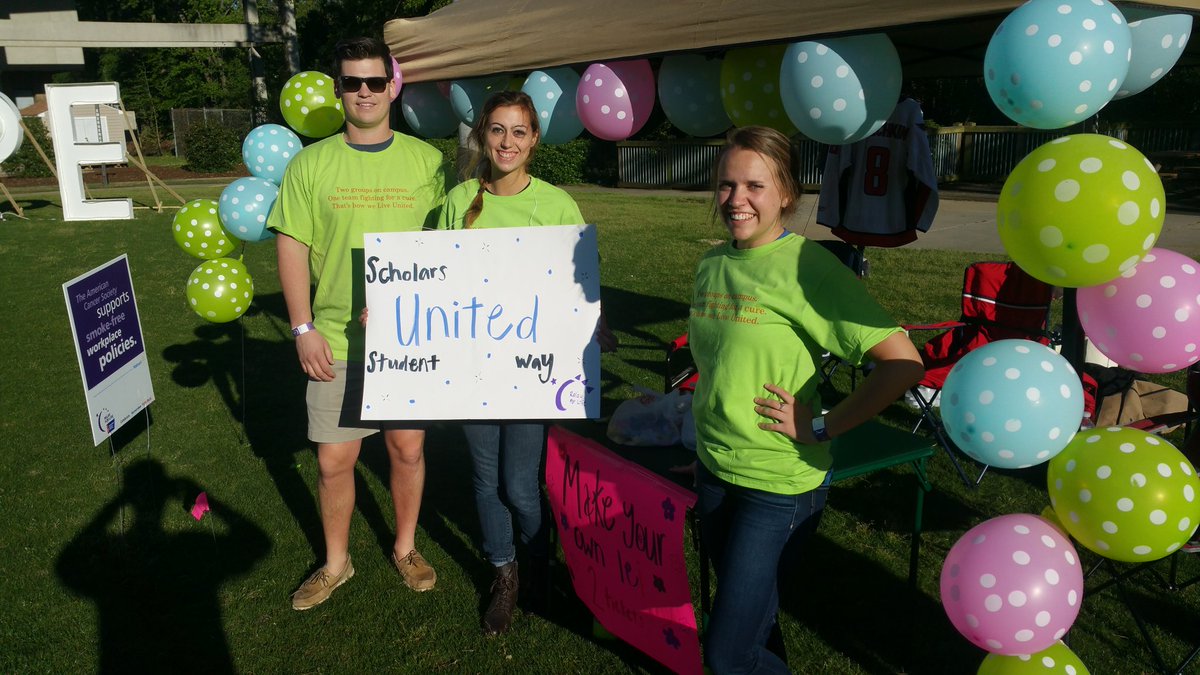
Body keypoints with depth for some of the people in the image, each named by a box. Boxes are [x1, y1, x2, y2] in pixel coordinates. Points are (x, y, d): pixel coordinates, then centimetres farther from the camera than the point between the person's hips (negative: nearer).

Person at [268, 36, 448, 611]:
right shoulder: (310, 164, 1)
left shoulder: (425, 161, 2)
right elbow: (292, 247, 1)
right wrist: (303, 329, -5)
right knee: (333, 459, 7)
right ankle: (335, 563, 30)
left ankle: (405, 547, 35)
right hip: (336, 341, 0)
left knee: (408, 448, 12)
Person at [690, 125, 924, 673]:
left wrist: (821, 427, -18)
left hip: (780, 483, -6)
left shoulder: (808, 266, -17)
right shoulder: (712, 264, 2)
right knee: (749, 610, 24)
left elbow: (902, 363, -21)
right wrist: (707, 420, 11)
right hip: (713, 468, 6)